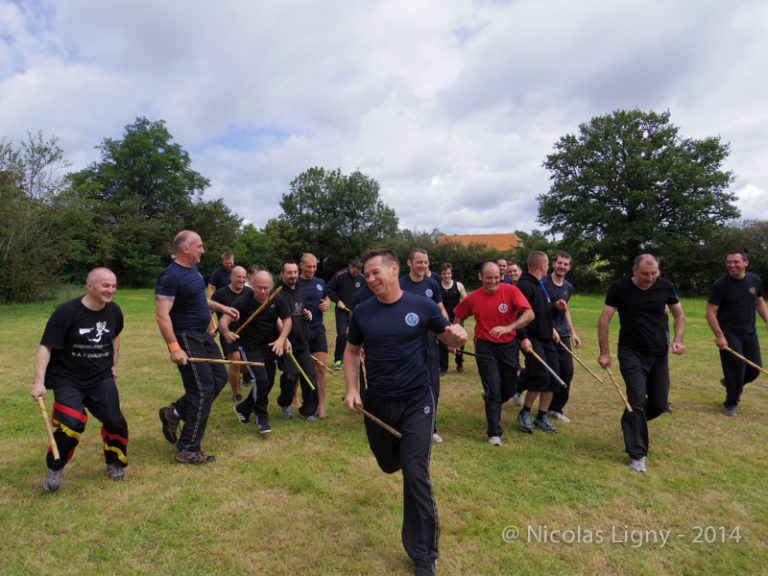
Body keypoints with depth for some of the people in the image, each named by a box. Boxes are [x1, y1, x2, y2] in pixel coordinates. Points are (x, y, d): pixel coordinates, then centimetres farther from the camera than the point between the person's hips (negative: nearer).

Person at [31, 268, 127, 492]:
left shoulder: (114, 311, -3)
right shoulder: (66, 312, -18)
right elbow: (45, 347, -17)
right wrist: (39, 381, -25)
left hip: (101, 378, 4)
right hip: (67, 379, -3)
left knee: (115, 421, -5)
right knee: (71, 423, -19)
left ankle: (114, 463, 23)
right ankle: (54, 470, 10)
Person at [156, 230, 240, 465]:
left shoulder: (193, 269, 9)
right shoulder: (171, 276, -20)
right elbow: (161, 315, -25)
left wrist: (222, 308, 24)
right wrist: (174, 347, -30)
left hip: (203, 335, 9)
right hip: (186, 338, -9)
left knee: (219, 378, 15)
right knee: (203, 391, -4)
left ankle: (174, 413, 24)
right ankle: (188, 450, 9)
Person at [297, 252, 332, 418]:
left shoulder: (320, 282, 6)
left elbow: (326, 298, 22)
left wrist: (327, 304, -1)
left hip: (318, 330, 3)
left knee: (320, 369, -1)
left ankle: (321, 406, 7)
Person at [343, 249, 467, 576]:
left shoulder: (422, 306, -9)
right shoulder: (362, 312, -4)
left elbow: (448, 339, 3)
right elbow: (352, 351, 9)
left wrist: (458, 336, -22)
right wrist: (351, 389, -3)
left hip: (416, 402, -3)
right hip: (377, 402, 3)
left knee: (415, 475, -4)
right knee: (388, 464, 21)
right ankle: (401, 450, 61)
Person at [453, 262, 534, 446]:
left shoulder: (511, 291, -13)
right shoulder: (473, 298, -6)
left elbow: (529, 314, -23)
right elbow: (459, 318, 10)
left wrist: (508, 327, -37)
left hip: (508, 346, 1)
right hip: (485, 347, -1)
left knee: (509, 388, 14)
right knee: (494, 389, -5)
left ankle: (489, 397, 50)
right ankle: (494, 433, 11)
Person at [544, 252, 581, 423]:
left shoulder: (568, 287, 13)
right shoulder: (543, 283, -8)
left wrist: (573, 333, 20)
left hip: (563, 335, 7)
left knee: (567, 372, 6)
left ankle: (556, 408, 20)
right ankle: (550, 408, 14)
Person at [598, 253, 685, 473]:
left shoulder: (665, 286, -3)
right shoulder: (620, 288, -12)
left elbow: (679, 315, 11)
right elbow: (604, 320, -8)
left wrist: (677, 340, -6)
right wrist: (604, 353, -9)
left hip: (659, 354, 4)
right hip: (631, 353, -4)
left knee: (659, 404, 10)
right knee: (637, 401, -11)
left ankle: (632, 420, 42)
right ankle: (637, 455, 0)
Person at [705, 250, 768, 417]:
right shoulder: (720, 284, -14)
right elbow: (711, 312, -12)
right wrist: (719, 336, -19)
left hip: (749, 332, 5)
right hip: (729, 334, -5)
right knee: (736, 369, -6)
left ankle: (732, 384, 37)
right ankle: (730, 404, 14)